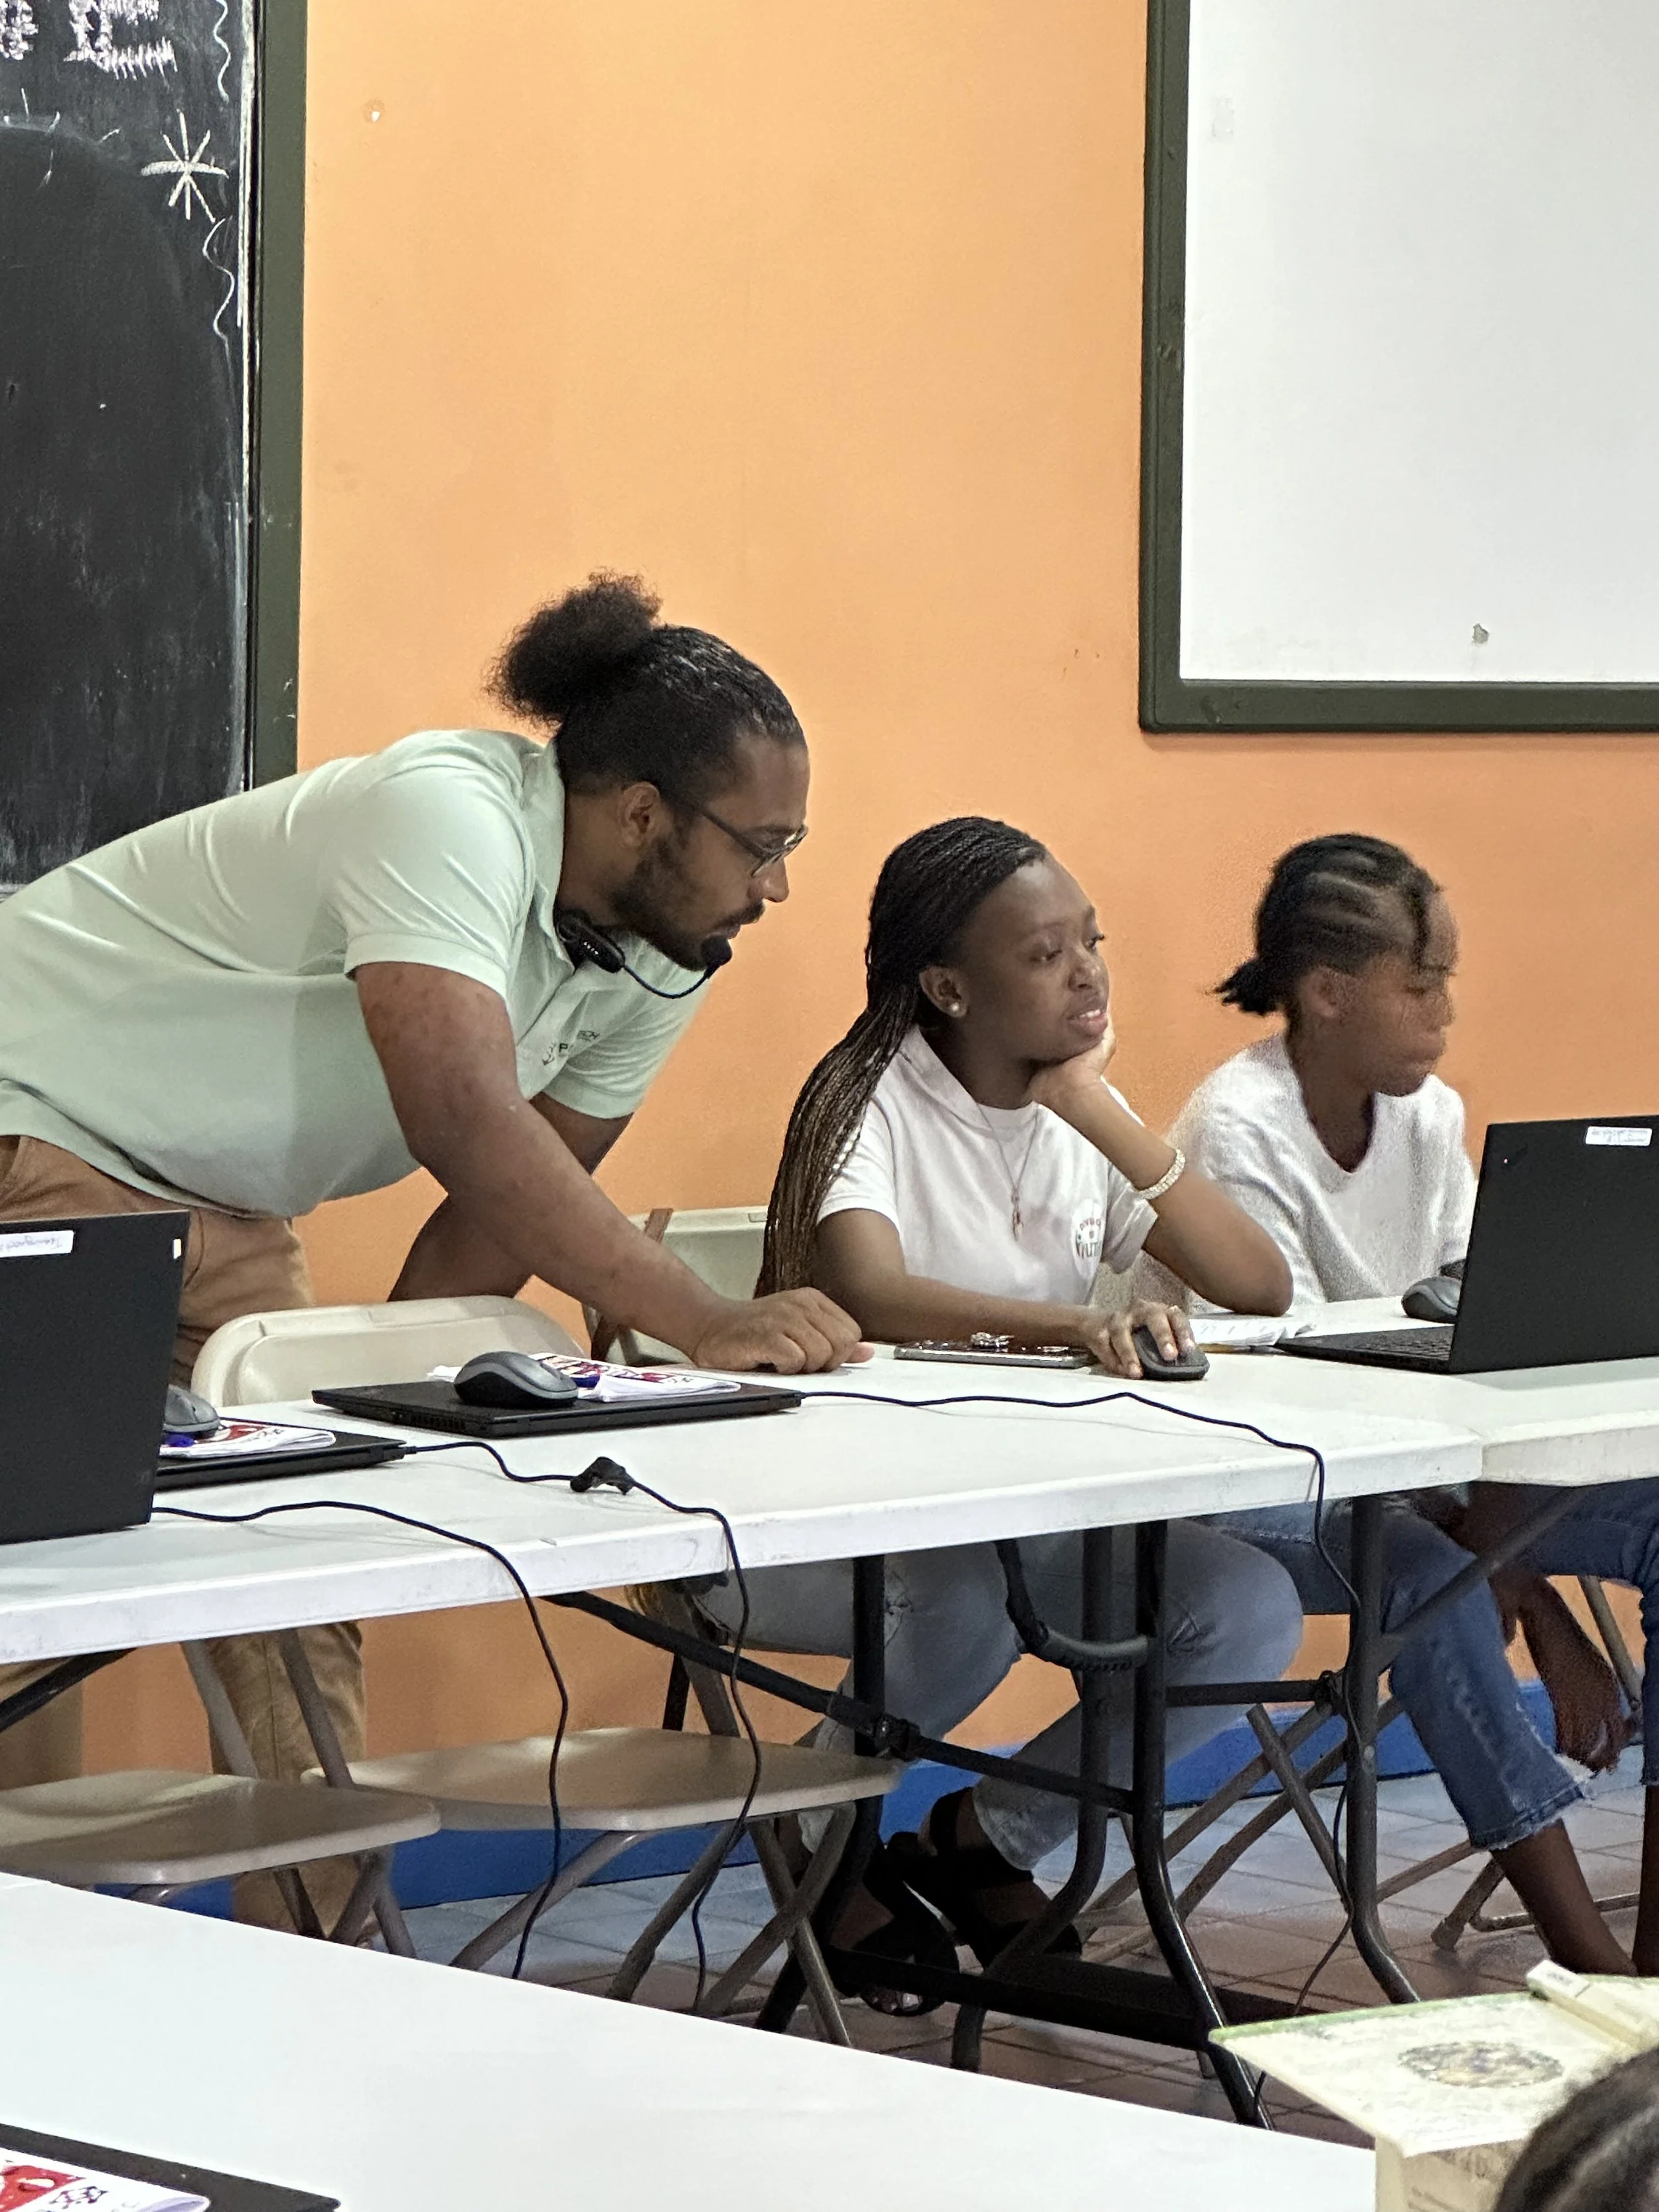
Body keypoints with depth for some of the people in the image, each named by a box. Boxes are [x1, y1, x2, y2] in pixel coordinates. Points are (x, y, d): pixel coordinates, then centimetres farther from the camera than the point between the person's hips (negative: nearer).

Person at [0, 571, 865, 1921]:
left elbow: (503, 1209, 2)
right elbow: (466, 1125, -41)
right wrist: (704, 1324, -42)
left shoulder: (661, 970, -3)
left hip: (214, 1216, 9)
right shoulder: (447, 815, -30)